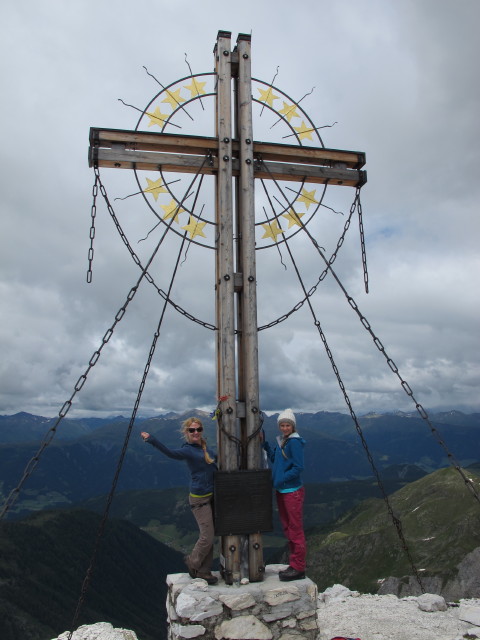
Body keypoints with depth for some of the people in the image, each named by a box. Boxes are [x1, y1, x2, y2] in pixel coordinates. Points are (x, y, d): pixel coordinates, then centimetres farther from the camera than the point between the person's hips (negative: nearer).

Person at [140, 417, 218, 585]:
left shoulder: (204, 447, 9)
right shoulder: (188, 450, -14)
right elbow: (171, 453, -35)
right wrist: (151, 440, -46)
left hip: (211, 495, 7)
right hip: (199, 498, -7)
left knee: (209, 536, 12)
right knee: (207, 536, -5)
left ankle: (204, 571, 24)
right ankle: (192, 563, 19)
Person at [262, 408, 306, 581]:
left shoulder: (294, 442, -16)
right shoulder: (281, 440, 9)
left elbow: (298, 468, -20)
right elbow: (274, 459, 13)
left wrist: (281, 480, -20)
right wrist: (265, 444, 3)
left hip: (292, 491, -9)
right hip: (281, 491, 9)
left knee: (295, 530, 0)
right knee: (287, 529, 16)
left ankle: (298, 568, 9)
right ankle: (294, 565, 28)